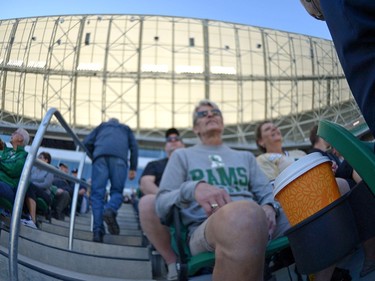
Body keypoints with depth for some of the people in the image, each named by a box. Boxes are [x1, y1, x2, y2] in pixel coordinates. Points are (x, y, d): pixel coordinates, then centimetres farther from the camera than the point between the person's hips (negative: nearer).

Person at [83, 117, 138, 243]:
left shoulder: (101, 126, 36)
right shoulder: (126, 128, 36)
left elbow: (86, 142, 22)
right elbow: (134, 147, 19)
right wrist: (133, 168, 17)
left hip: (100, 154, 1)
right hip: (119, 157, 0)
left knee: (97, 193, -3)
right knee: (117, 191, 4)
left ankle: (98, 230, -19)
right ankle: (110, 209, -30)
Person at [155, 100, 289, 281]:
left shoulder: (245, 157, 31)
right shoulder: (182, 155, 20)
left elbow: (267, 193, 19)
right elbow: (161, 206, 7)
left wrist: (269, 208, -8)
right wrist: (193, 188, -15)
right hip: (204, 228, -3)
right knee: (244, 213, -43)